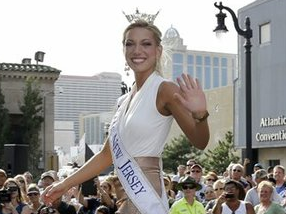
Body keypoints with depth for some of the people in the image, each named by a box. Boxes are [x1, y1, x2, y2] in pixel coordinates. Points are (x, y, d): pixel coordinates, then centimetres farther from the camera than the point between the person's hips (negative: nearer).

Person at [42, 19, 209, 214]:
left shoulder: (165, 90, -10)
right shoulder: (126, 100, 13)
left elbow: (199, 142, -15)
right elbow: (107, 155, 20)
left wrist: (200, 115, -36)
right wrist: (66, 184, 21)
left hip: (146, 197, -8)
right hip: (132, 197, 8)